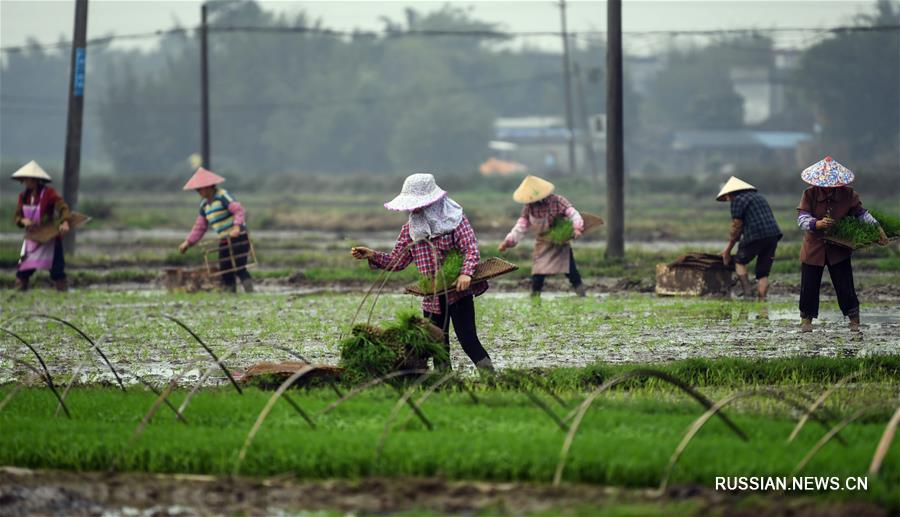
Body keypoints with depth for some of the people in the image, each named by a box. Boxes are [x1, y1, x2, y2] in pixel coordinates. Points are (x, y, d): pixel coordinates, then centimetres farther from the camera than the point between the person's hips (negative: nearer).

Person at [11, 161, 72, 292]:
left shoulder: (49, 193, -15)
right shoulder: (24, 196, 2)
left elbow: (63, 207, -25)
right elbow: (16, 217, 4)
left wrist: (65, 222, -45)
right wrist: (24, 221, -20)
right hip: (32, 238, 5)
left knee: (57, 270, -4)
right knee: (23, 271, 2)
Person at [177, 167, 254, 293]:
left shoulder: (223, 195, -10)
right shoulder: (204, 204, 14)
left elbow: (238, 210, -20)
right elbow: (200, 226, 20)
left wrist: (237, 227, -35)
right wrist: (188, 242, 15)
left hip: (238, 237, -8)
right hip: (224, 240, 8)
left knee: (239, 268, -16)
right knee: (225, 272, 2)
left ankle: (250, 292, -14)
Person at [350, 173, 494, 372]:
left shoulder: (455, 220, -7)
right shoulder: (410, 229, 8)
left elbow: (471, 249, -16)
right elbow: (396, 261, 11)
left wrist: (466, 273, -32)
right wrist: (372, 256, -3)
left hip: (459, 291, -6)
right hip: (432, 298, 6)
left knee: (467, 339, -13)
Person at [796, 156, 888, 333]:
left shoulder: (848, 194, -4)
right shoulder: (810, 194, -8)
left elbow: (861, 213, 5)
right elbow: (802, 218, -16)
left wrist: (877, 228, -6)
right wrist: (818, 224, -36)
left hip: (839, 249, 0)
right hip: (814, 249, 0)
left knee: (845, 287, -2)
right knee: (809, 286, 2)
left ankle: (854, 321, 12)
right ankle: (806, 320, 18)